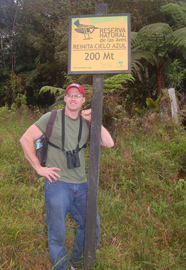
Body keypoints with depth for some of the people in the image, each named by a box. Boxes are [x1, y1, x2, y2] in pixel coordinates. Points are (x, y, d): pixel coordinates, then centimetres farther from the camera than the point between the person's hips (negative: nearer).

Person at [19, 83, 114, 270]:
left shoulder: (86, 122, 8)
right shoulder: (51, 118, -3)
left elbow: (109, 143, -1)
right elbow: (25, 139, -4)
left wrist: (93, 120, -7)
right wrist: (38, 168, -8)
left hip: (81, 185, 5)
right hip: (57, 184, -4)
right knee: (57, 234, 4)